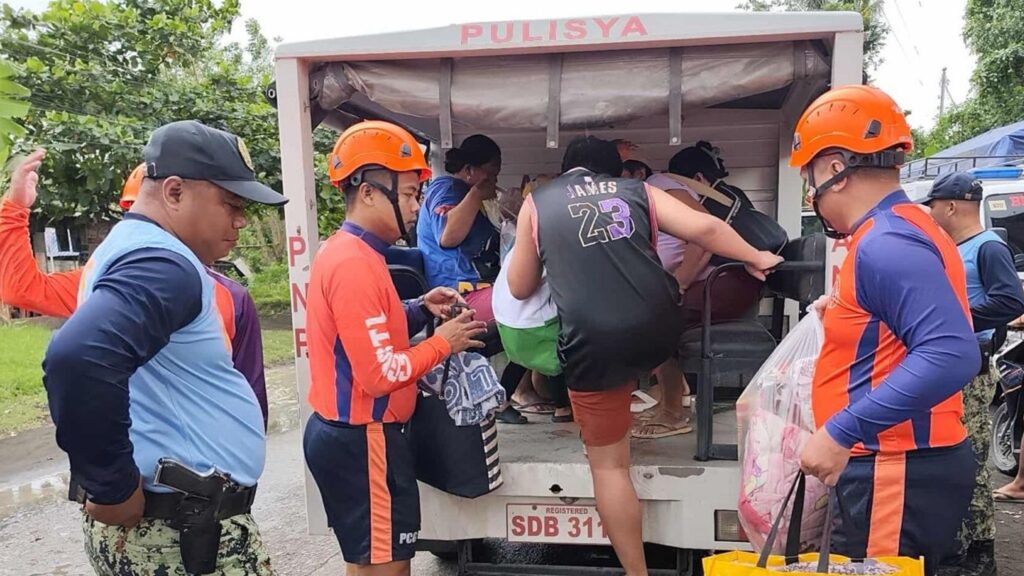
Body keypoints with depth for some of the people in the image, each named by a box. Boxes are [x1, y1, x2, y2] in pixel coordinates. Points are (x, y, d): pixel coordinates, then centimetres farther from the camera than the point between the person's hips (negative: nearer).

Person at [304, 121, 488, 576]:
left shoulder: (346, 251, 10)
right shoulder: (355, 264, -23)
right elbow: (381, 375, -25)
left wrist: (420, 310, 5)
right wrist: (443, 343, -13)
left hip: (344, 434, 10)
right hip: (362, 442, -10)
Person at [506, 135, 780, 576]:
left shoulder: (537, 203, 16)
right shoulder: (638, 190, 18)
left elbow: (519, 288, 18)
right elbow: (704, 228, 8)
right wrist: (755, 258, 22)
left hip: (595, 342, -2)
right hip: (659, 328, 3)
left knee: (609, 464, 12)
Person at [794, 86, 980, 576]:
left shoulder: (884, 244, -20)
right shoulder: (898, 231, 12)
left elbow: (951, 354, -30)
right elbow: (924, 312, 23)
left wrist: (842, 432, -30)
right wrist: (845, 311, 13)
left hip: (898, 475, -10)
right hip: (901, 465, 10)